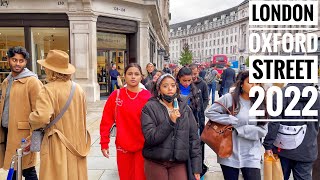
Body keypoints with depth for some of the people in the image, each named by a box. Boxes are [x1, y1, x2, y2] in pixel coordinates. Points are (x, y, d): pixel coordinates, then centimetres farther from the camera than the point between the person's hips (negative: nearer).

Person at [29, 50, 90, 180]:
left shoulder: (49, 90, -17)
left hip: (58, 145, -6)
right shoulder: (78, 88, 3)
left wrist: (31, 119, -6)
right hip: (77, 143, 6)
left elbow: (42, 117, -26)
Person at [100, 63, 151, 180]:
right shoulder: (116, 95, -4)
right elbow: (106, 121, -2)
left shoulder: (148, 96, -6)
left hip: (143, 146, -1)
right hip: (123, 146, 1)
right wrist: (104, 143, -4)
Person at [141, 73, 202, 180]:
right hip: (155, 162, -2)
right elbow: (150, 138, -13)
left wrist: (196, 167, 0)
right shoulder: (149, 108, -5)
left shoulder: (185, 108, 4)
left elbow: (193, 138, 3)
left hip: (179, 163, 2)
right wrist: (170, 122, -22)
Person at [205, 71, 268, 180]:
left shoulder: (260, 104, 4)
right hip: (230, 154, -2)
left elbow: (262, 130, -2)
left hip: (251, 155, 2)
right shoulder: (229, 98, -6)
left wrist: (239, 129, -13)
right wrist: (231, 120, -14)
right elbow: (209, 112, -7)